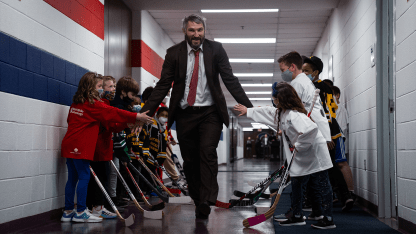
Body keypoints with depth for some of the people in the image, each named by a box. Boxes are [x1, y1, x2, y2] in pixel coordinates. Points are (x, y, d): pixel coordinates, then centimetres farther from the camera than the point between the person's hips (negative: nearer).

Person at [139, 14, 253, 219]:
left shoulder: (215, 49, 1)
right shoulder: (174, 53, 2)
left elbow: (230, 79, 0)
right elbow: (163, 85, 2)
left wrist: (248, 107, -8)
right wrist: (145, 112, -6)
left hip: (210, 112, -1)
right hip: (185, 114, 2)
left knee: (207, 152, -18)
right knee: (190, 160, 5)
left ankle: (206, 202, -20)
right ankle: (198, 200, 18)